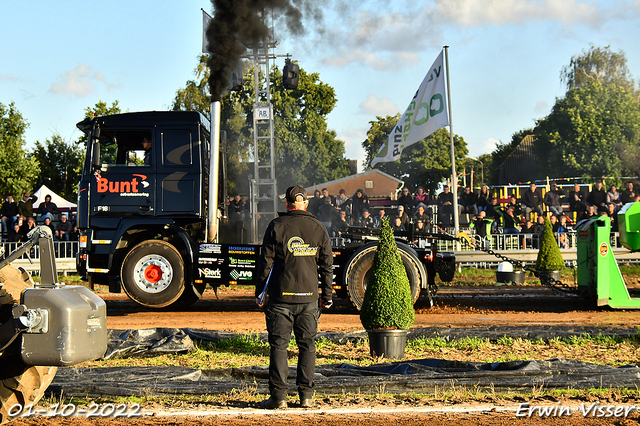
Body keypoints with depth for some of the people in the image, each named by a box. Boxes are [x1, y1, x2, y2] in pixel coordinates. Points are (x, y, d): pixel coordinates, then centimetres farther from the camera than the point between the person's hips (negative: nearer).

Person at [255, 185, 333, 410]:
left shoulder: (276, 226, -3)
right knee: (307, 346, 9)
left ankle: (278, 395, 0)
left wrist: (260, 293, 5)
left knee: (278, 345, 2)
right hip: (308, 297, 2)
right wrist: (327, 296, 15)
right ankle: (306, 395, 9)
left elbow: (266, 263, -3)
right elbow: (327, 266, 8)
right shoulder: (319, 229, 5)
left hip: (281, 296, -2)